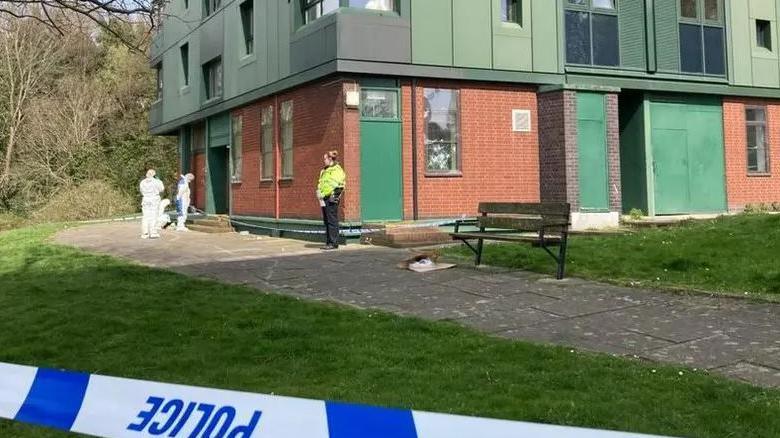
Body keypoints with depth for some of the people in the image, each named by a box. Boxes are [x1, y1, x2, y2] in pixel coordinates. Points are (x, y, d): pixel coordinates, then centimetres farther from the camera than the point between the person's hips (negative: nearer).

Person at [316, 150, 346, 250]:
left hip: (331, 198, -9)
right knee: (326, 221, 10)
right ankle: (328, 242, 15)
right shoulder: (324, 171, 22)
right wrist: (319, 194, 19)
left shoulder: (337, 170, -7)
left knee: (332, 221, -8)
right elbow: (320, 184, 28)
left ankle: (334, 243, -6)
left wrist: (334, 196, -18)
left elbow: (339, 186, -14)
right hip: (324, 199, 9)